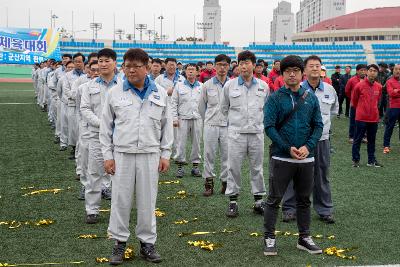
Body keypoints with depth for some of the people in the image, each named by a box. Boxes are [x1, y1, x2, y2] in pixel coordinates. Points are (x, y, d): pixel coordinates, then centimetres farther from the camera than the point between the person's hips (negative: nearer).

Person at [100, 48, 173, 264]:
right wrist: (107, 155, 1)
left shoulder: (160, 94, 3)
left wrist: (165, 155, 4)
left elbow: (166, 125, 8)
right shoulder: (115, 93, 1)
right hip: (122, 155, 0)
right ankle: (119, 242, 19)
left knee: (147, 201, 7)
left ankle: (147, 243, 21)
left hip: (150, 155, 1)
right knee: (120, 200, 6)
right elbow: (106, 127, 5)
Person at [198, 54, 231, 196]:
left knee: (226, 155, 5)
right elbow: (201, 106, 14)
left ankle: (225, 182, 17)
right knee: (209, 155, 4)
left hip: (228, 126, -1)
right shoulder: (207, 85, 3)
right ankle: (208, 183, 12)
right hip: (211, 126, 1)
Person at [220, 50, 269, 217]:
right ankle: (233, 200, 11)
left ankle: (258, 200, 17)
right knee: (234, 167, 1)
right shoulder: (230, 85, 1)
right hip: (236, 133, -1)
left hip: (257, 133, 1)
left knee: (257, 167, 8)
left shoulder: (263, 86, 5)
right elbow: (224, 108, 14)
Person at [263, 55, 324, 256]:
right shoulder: (275, 98, -4)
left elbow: (318, 125, 5)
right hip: (281, 157, -4)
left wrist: (308, 146, -11)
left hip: (306, 158, 4)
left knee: (304, 199, 14)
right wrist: (288, 148, -16)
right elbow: (269, 126, -10)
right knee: (274, 199, 2)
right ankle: (269, 238, 14)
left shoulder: (311, 98, 6)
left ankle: (304, 238, 26)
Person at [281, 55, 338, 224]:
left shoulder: (329, 90, 4)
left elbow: (334, 109, 24)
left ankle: (325, 210, 21)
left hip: (322, 138, 3)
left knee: (322, 176, 10)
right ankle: (289, 208, 15)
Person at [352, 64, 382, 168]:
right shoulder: (359, 85, -9)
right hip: (361, 118, -4)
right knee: (357, 140, 5)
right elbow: (354, 100, 4)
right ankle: (355, 160, 15)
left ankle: (371, 160, 22)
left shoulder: (379, 87, 2)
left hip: (374, 118, 4)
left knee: (372, 140, 13)